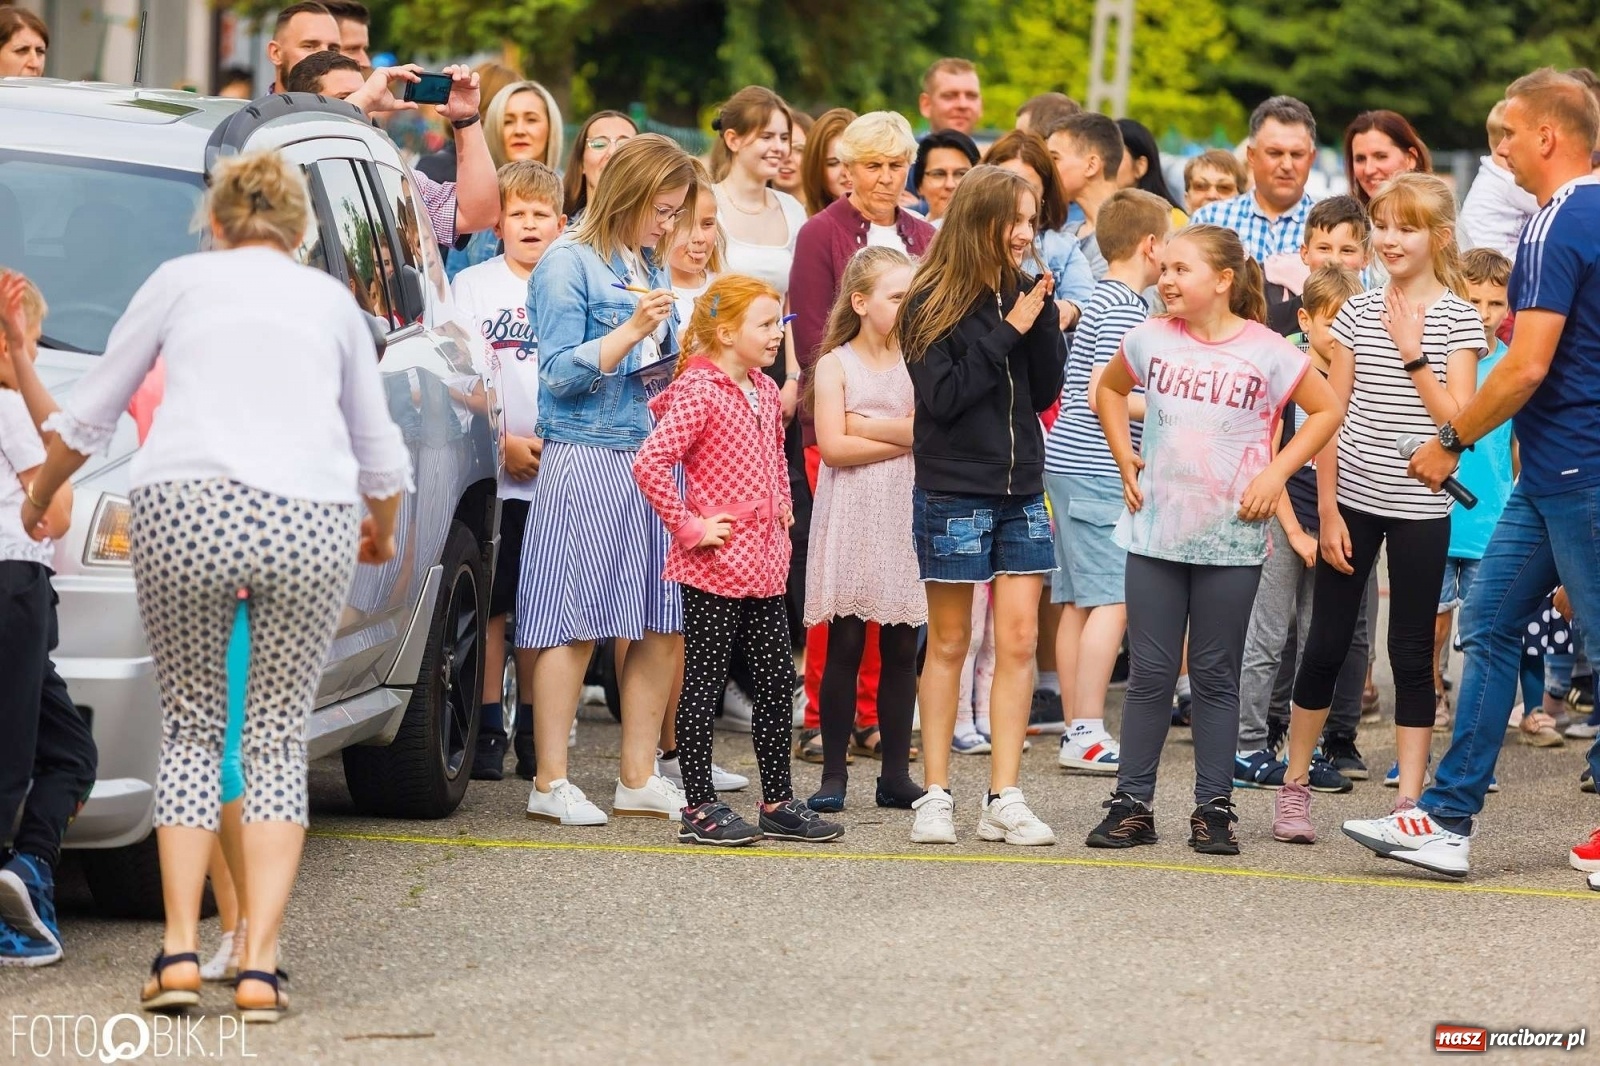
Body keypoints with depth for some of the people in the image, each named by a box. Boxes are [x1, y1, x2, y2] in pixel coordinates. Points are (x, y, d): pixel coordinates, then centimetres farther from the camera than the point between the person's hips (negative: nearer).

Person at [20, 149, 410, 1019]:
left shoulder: (183, 279, 19)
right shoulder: (331, 300, 24)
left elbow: (86, 417, 25)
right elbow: (381, 454, 31)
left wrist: (37, 503, 42)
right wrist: (382, 534, 51)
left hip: (186, 513, -1)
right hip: (311, 523, 1)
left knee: (190, 728, 14)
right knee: (277, 741, 10)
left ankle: (179, 951, 5)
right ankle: (259, 965, 0)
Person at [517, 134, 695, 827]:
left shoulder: (648, 268, 17)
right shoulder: (568, 265, -6)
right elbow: (561, 374, -12)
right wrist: (634, 328, -18)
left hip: (654, 453, 8)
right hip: (587, 454, -8)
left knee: (664, 625, 5)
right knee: (575, 624, -5)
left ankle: (638, 778, 14)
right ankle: (551, 783, 0)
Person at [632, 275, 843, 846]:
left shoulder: (765, 391, 11)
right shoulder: (699, 392, -15)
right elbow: (649, 463, -24)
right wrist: (689, 528, -19)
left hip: (765, 563, 8)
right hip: (715, 564, -8)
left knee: (777, 680, 11)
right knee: (705, 682, 0)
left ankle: (778, 803, 19)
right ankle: (698, 809, 5)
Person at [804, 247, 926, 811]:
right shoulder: (836, 364, 1)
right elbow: (832, 446, -10)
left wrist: (864, 426, -12)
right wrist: (900, 438, -8)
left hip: (906, 518, 3)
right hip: (851, 518, -3)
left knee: (901, 649, 4)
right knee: (845, 645, -2)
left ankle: (895, 774, 10)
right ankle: (834, 772, 3)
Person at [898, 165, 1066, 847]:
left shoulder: (1022, 295, 5)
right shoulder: (934, 303, -8)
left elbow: (1046, 391, 4)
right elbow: (942, 395, -16)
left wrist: (1043, 321, -9)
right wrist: (1007, 332, -17)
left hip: (1021, 491, 4)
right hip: (953, 492, -4)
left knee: (1018, 642, -1)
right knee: (949, 644, 4)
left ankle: (1004, 800, 2)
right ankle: (935, 796, 12)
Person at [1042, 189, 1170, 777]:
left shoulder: (1107, 301, 18)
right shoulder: (1124, 309, -13)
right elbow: (1103, 396, -19)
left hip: (1071, 465, 10)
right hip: (1098, 471, -10)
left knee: (1080, 602, 10)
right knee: (1111, 600, -11)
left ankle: (1078, 731, 12)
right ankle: (1088, 734, -13)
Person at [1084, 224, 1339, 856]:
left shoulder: (1266, 352, -7)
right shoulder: (1150, 341, 1)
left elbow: (1326, 411, 4)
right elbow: (1109, 388, 21)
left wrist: (1276, 473, -6)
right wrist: (1124, 458, 9)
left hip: (1231, 539, -2)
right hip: (1155, 533, 2)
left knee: (1215, 677, 5)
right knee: (1149, 672, 5)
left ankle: (1214, 809, 11)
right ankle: (1132, 804, 11)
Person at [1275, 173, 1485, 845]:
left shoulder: (1458, 319, -2)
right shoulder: (1357, 313, 3)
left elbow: (1459, 422, -10)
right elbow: (1329, 417, 3)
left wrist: (1413, 356, -17)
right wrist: (1327, 509, -2)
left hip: (1421, 506, -1)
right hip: (1353, 500, 2)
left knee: (1412, 653, 3)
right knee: (1325, 644, 5)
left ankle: (1410, 801, 7)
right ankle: (1294, 787, 17)